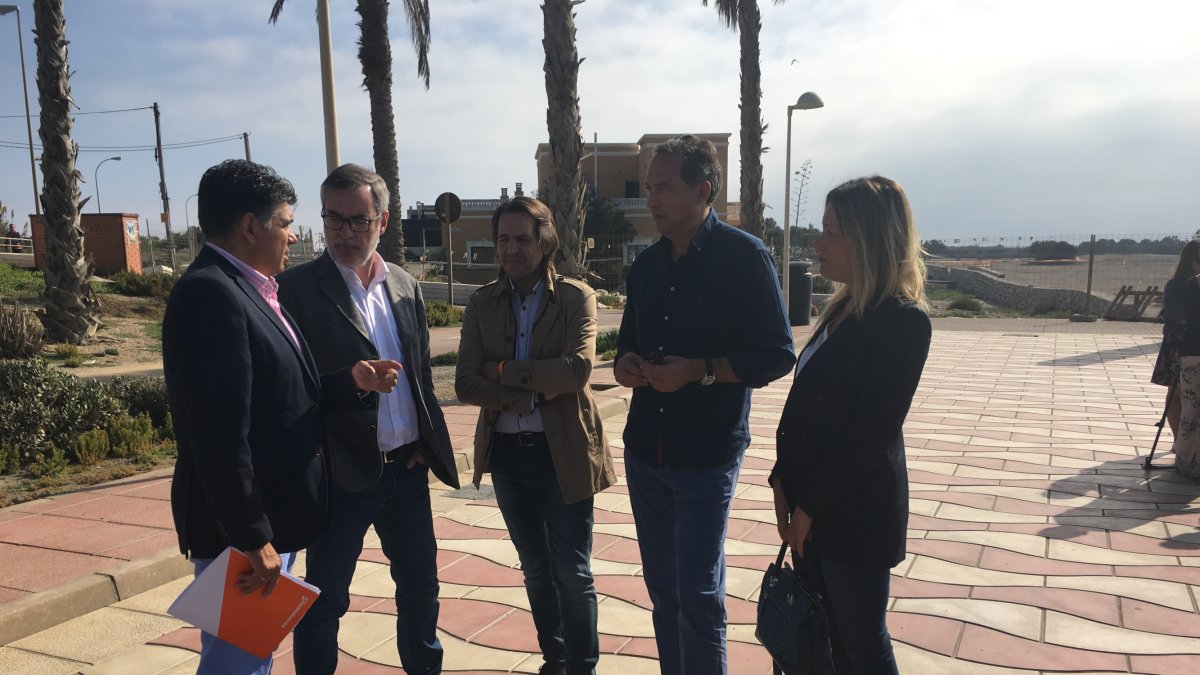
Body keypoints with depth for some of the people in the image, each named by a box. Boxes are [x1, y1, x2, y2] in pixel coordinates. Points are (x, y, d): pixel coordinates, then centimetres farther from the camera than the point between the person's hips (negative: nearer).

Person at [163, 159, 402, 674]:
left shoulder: (247, 289, 10)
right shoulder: (210, 293, -20)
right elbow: (221, 435, -25)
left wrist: (352, 380, -3)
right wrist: (252, 538, -22)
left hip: (270, 518, 10)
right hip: (243, 527, -10)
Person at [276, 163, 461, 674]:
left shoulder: (405, 287, 7)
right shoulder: (296, 288, -10)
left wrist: (426, 443, 7)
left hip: (408, 469, 6)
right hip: (344, 473, -5)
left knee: (420, 585, 18)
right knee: (324, 600, 6)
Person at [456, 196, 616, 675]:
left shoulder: (576, 297, -6)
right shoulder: (481, 304, 2)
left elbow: (577, 368, -21)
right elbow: (465, 384, -6)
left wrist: (502, 370, -15)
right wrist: (533, 392, -18)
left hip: (563, 452, -3)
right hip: (507, 453, 4)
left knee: (572, 573, 5)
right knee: (535, 570, 18)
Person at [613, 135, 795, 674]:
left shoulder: (743, 256, -10)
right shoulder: (647, 264, 10)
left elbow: (776, 356, -11)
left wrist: (699, 371, -22)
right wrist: (624, 362, -2)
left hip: (707, 453, -6)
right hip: (645, 448, 6)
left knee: (698, 596, 0)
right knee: (662, 589, 15)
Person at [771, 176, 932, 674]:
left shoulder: (902, 320, -16)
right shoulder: (844, 308, 9)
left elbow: (872, 433, -19)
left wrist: (811, 505, -13)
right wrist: (785, 483, 2)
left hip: (855, 516, -8)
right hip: (812, 505, 8)